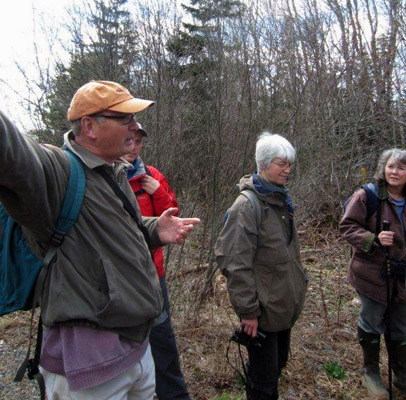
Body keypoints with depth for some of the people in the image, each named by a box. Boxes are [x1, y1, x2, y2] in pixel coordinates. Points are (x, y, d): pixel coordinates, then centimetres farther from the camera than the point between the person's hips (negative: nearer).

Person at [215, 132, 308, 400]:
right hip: (264, 308, -8)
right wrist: (248, 310, -21)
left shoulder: (281, 200, 7)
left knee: (278, 364, 25)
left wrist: (299, 283, 18)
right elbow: (236, 262, -23)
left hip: (285, 305, 8)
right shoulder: (247, 204, -20)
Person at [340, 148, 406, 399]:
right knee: (372, 323, 13)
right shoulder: (367, 196, -14)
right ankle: (371, 372, 34)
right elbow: (347, 226, -14)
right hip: (373, 273, -5)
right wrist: (374, 239, -27)